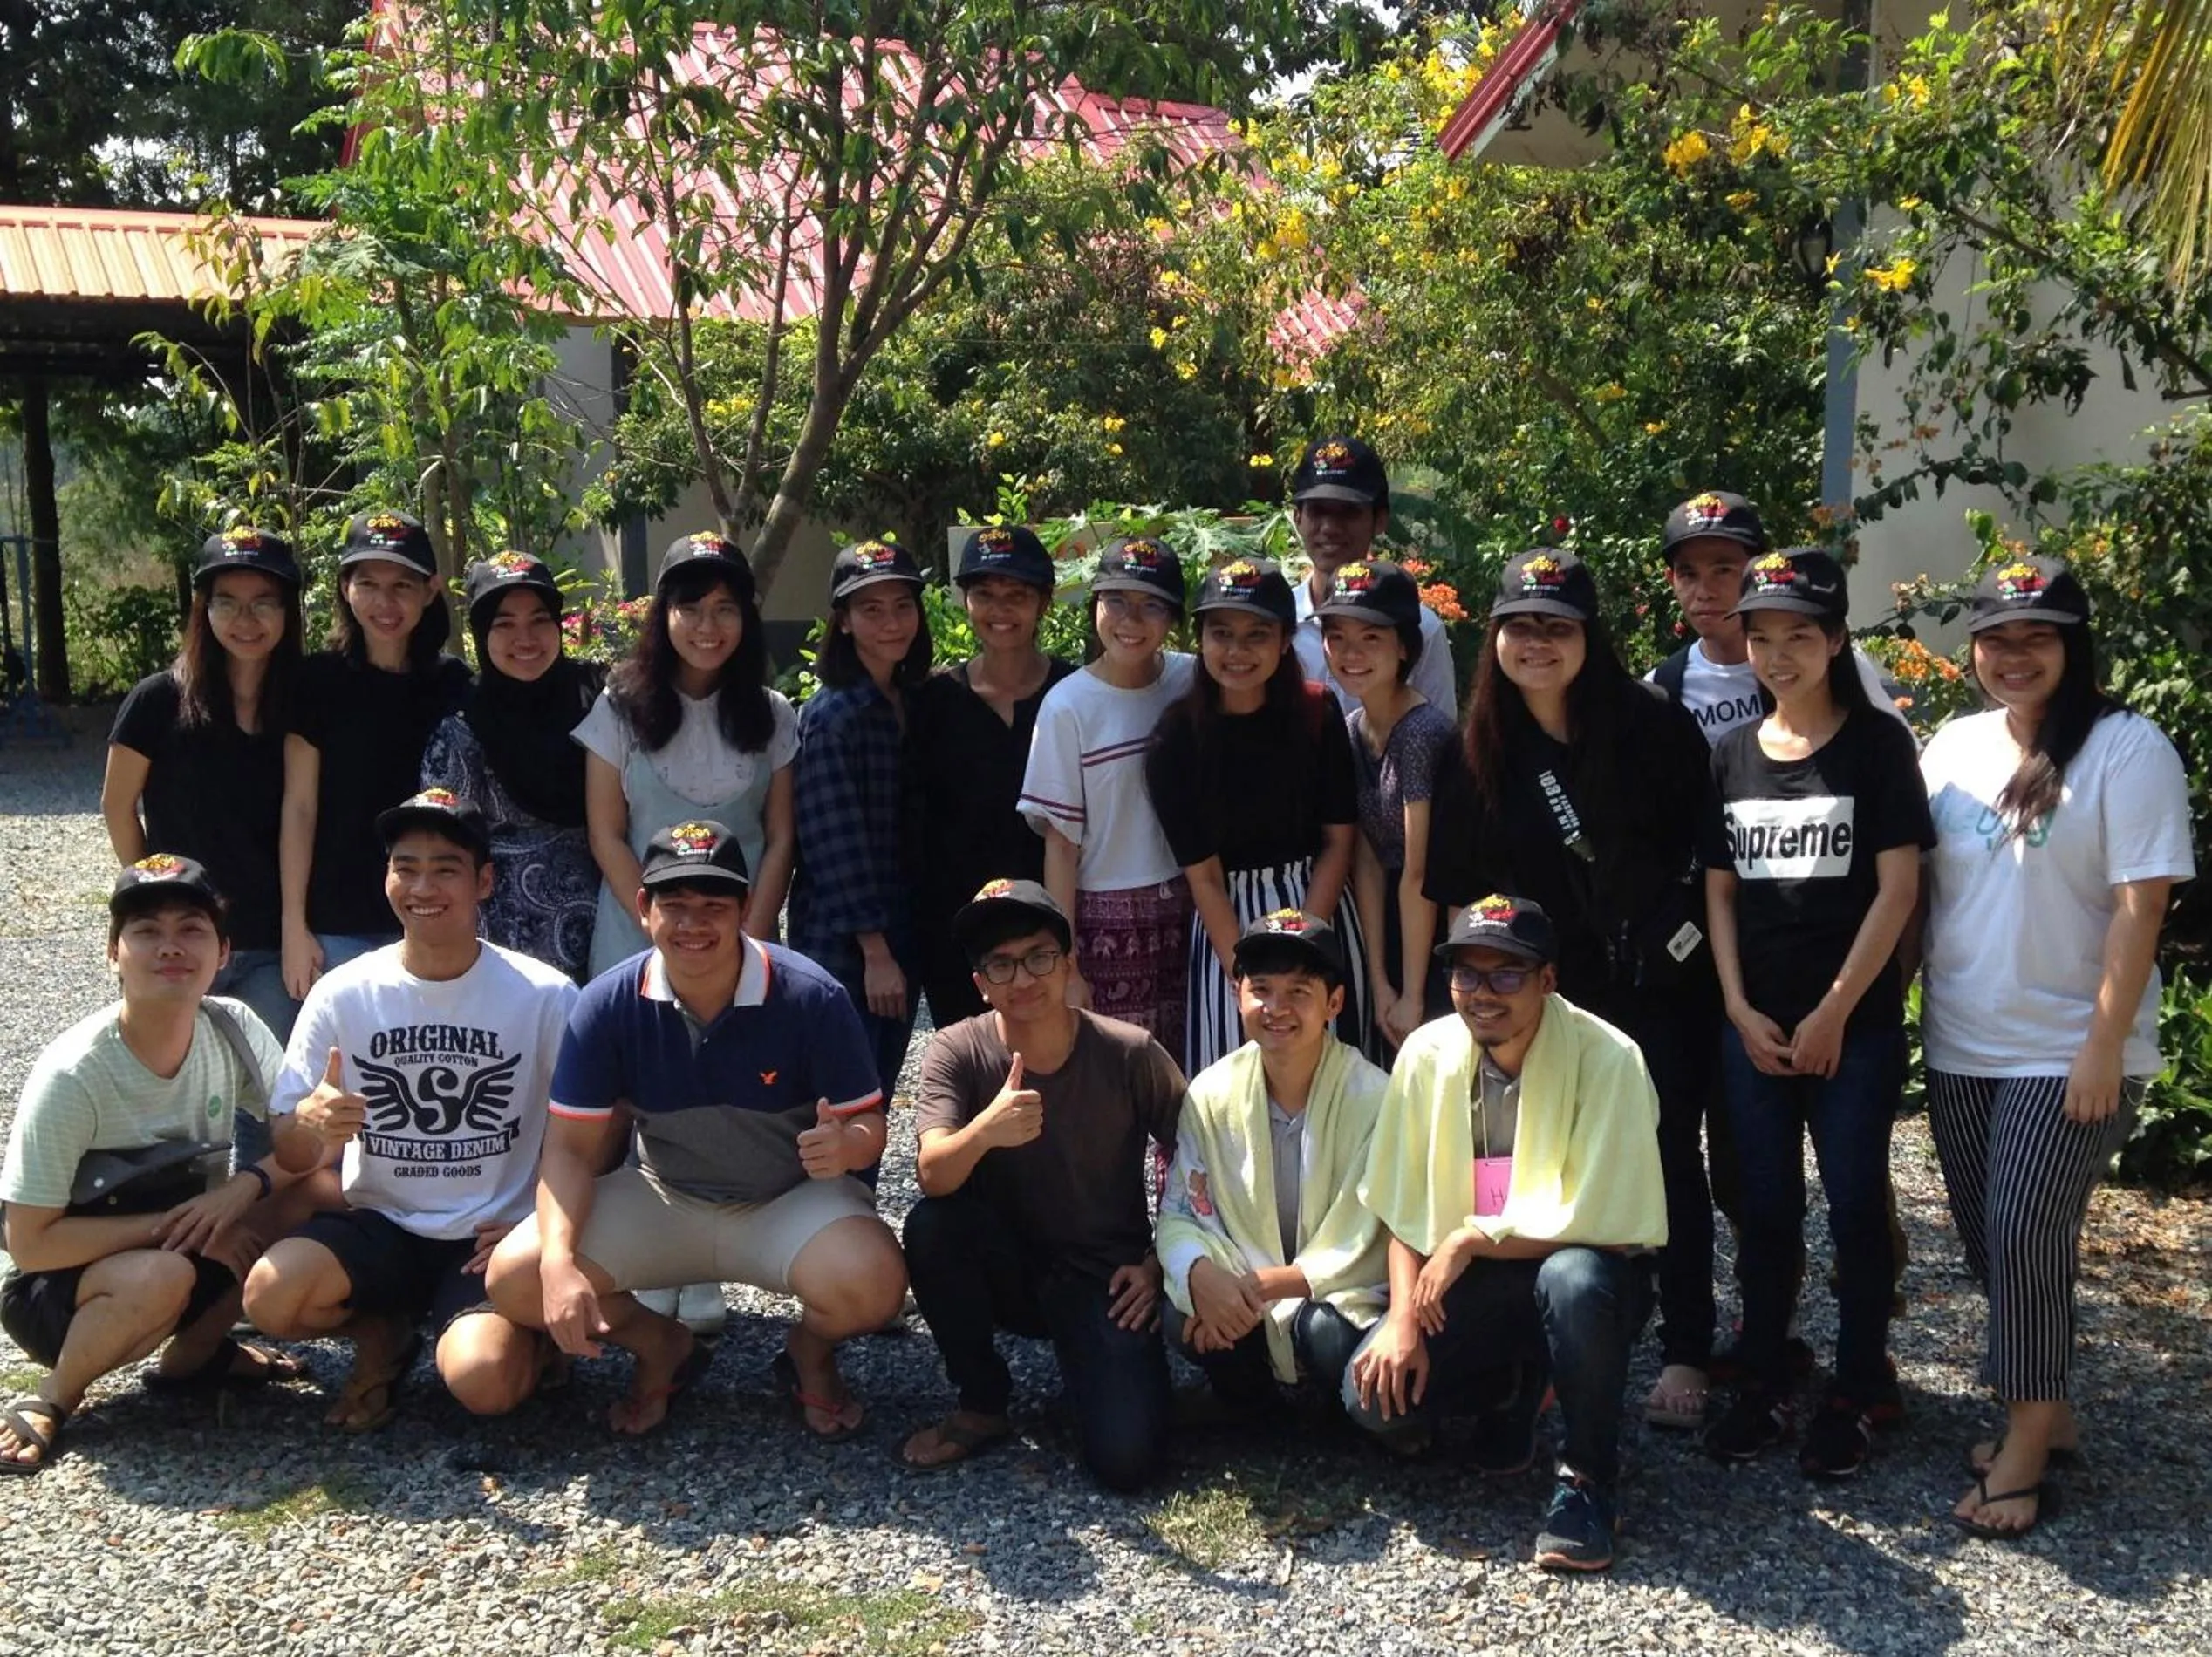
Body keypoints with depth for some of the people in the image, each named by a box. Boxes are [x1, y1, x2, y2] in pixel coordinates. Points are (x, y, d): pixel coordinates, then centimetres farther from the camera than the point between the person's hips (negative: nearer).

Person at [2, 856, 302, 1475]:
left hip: (186, 1252, 5)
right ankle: (51, 1402, -6)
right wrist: (171, 1222, -24)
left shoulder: (234, 1029, -12)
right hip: (54, 1287, -5)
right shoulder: (72, 1075, -25)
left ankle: (195, 1352, 4)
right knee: (160, 1278, -37)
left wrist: (246, 1185, -26)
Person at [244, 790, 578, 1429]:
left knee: (485, 1382, -28)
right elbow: (291, 1156, 0)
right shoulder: (342, 993, -4)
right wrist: (309, 1125, -24)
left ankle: (525, 1331, 10)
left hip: (493, 1236, -2)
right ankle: (382, 1333, 7)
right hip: (381, 1225, 2)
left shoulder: (545, 995, -9)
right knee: (270, 1297, -27)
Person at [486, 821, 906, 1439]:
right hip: (662, 1200, 3)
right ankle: (663, 1348, 15)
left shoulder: (811, 997, -20)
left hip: (789, 1201, -2)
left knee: (872, 1285, -33)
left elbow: (868, 1123, -12)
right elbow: (572, 1148, -11)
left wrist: (847, 1145, -39)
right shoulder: (608, 1005, -14)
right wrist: (559, 1263, -27)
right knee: (515, 1279, -17)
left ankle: (810, 1351, 8)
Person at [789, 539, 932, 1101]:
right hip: (845, 947, -7)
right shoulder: (831, 716, -13)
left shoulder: (916, 705, 9)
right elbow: (836, 841, -17)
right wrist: (874, 951, -18)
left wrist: (900, 949, 9)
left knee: (879, 1091, 14)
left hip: (901, 937, 7)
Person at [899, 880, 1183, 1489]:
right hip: (1007, 1267, 2)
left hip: (1105, 1278, -2)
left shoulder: (1130, 1054, -14)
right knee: (928, 1226, -31)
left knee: (1126, 1460, -22)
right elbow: (933, 1174, -27)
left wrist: (1160, 1263, -2)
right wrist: (983, 1131, -48)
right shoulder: (957, 1051, -12)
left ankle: (1103, 1366, 14)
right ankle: (982, 1405, -7)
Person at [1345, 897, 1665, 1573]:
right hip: (1471, 1282, 4)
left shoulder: (1607, 1059, -20)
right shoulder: (1427, 1054, -6)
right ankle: (1515, 1385, 15)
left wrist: (1474, 1237, -20)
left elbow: (1600, 1223, -24)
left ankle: (1589, 1477, -12)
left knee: (1574, 1278, -39)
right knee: (1376, 1393, -19)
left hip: (1587, 1271, -4)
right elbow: (1405, 1211, -1)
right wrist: (1404, 1318, -13)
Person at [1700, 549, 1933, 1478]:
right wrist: (1739, 1009, -1)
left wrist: (1834, 1012, -11)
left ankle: (1858, 1396, 16)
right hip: (1752, 1027, 4)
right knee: (1765, 1210, 10)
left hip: (1855, 1026, -4)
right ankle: (1765, 1389, 20)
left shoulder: (1877, 744, -4)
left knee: (1854, 1208, 3)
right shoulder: (1733, 755, 8)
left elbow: (1898, 888, -8)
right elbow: (1719, 890, 10)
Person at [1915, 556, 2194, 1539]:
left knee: (2025, 1237, -8)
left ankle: (2026, 1453, 6)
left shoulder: (2125, 748, -9)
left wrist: (2104, 1047, -16)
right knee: (1989, 1240, 11)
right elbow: (1913, 885, 11)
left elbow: (2140, 906, -13)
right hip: (1960, 1048, 6)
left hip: (2069, 1052, -6)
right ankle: (2043, 1413, 29)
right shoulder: (1953, 746, 7)